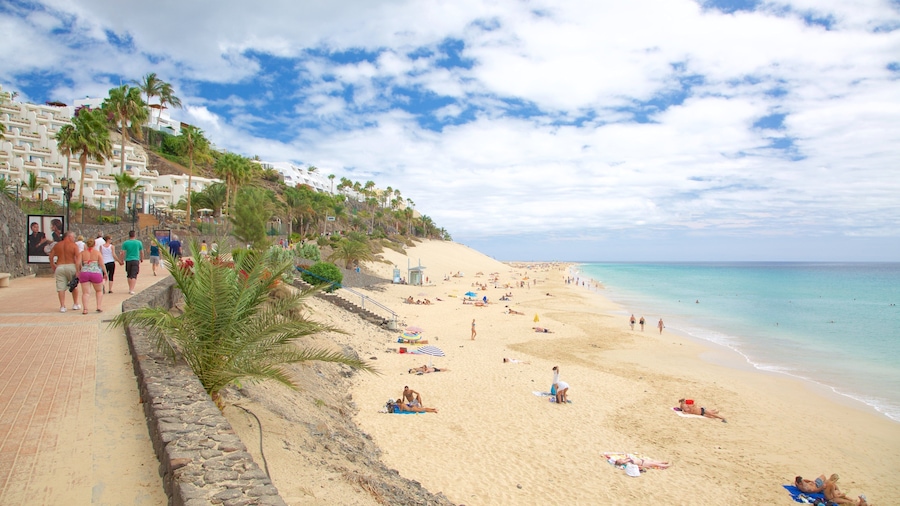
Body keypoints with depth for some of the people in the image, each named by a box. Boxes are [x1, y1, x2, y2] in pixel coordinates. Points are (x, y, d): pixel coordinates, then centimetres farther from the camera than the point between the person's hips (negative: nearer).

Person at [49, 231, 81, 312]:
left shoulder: (57, 245, 10)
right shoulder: (74, 246, -2)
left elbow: (51, 257, 9)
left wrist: (53, 268, 17)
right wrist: (78, 270, -11)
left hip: (60, 267, 2)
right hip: (71, 266, -2)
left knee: (61, 287, 4)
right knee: (74, 286, 15)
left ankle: (62, 306, 0)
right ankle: (75, 304, 21)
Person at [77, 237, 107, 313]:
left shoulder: (82, 253, 9)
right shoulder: (98, 253, 5)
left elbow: (78, 263, -2)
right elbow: (102, 264, -2)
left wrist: (78, 272, 10)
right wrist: (105, 273, 6)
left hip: (84, 273, 1)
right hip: (96, 273, -1)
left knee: (85, 292, 7)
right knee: (99, 291, 18)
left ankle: (85, 309, -6)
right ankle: (99, 306, 6)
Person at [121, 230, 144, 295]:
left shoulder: (125, 243, 0)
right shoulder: (139, 242, 1)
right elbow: (141, 252, 9)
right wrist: (142, 259, 25)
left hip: (128, 261, 1)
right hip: (136, 260, -1)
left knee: (129, 276, 15)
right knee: (134, 276, -4)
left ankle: (130, 289, 23)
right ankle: (132, 290, -14)